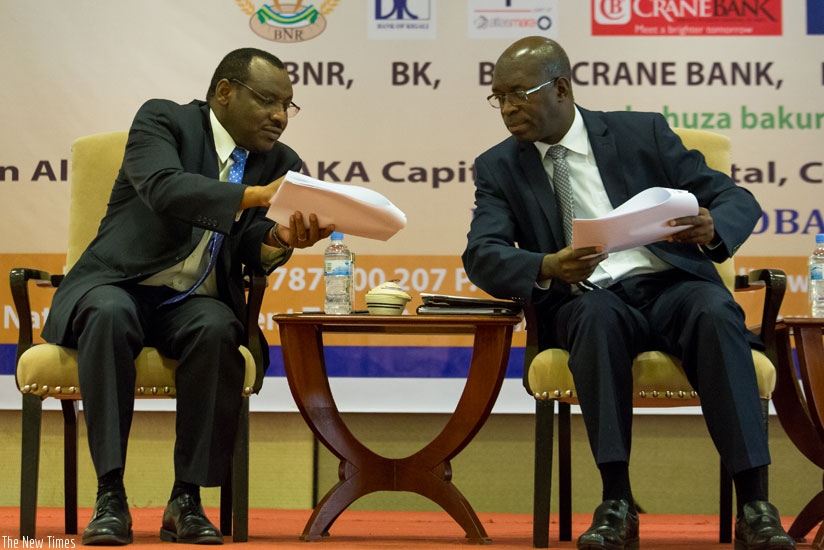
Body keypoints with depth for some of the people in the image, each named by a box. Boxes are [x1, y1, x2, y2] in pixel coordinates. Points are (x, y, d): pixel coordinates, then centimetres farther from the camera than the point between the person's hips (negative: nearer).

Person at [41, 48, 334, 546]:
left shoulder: (280, 163, 9)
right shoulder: (163, 120, -4)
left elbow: (251, 250, 0)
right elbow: (162, 188, -24)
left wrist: (280, 238, -24)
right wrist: (255, 195, -33)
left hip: (196, 302, 3)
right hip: (119, 285, -3)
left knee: (217, 330, -32)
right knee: (110, 315, -37)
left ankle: (188, 498, -26)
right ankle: (110, 496, -33)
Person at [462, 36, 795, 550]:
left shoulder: (643, 132, 8)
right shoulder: (498, 167, 11)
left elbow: (738, 200, 5)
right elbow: (482, 256, -3)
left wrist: (712, 229, -21)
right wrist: (545, 268, -25)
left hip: (672, 285, 0)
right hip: (586, 301, 0)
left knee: (717, 313, -34)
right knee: (596, 314, -36)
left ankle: (755, 507, -36)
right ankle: (617, 504, -35)